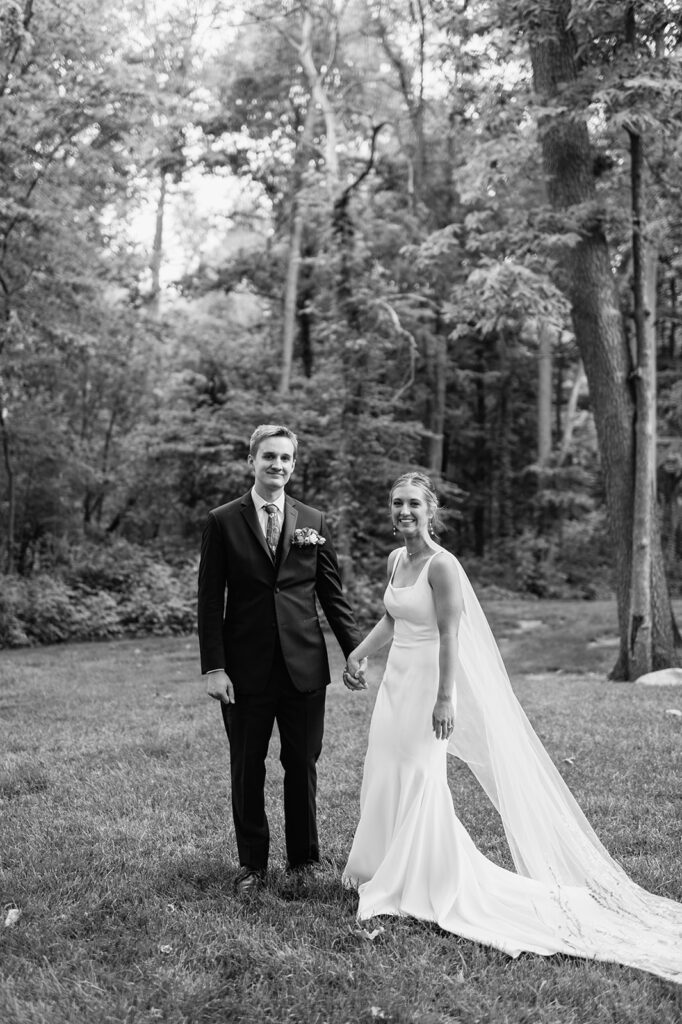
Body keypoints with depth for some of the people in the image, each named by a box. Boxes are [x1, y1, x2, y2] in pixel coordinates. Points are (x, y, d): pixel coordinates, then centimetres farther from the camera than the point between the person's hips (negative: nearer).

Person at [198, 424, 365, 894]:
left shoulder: (314, 522, 6)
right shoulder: (223, 522, 0)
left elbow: (333, 594, 9)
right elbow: (211, 600, -2)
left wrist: (355, 652, 3)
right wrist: (214, 667, -8)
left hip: (304, 666, 2)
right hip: (247, 668, -1)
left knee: (303, 766, 10)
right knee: (247, 771, 9)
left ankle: (305, 859, 27)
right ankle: (252, 864, 24)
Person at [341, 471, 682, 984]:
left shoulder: (442, 565, -17)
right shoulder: (395, 559, 8)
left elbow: (449, 637, -19)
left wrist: (444, 699, -20)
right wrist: (358, 653, 10)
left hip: (427, 683, -8)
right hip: (396, 680, 8)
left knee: (419, 779, -1)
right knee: (385, 778, 13)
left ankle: (427, 885, 16)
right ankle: (387, 874, 29)